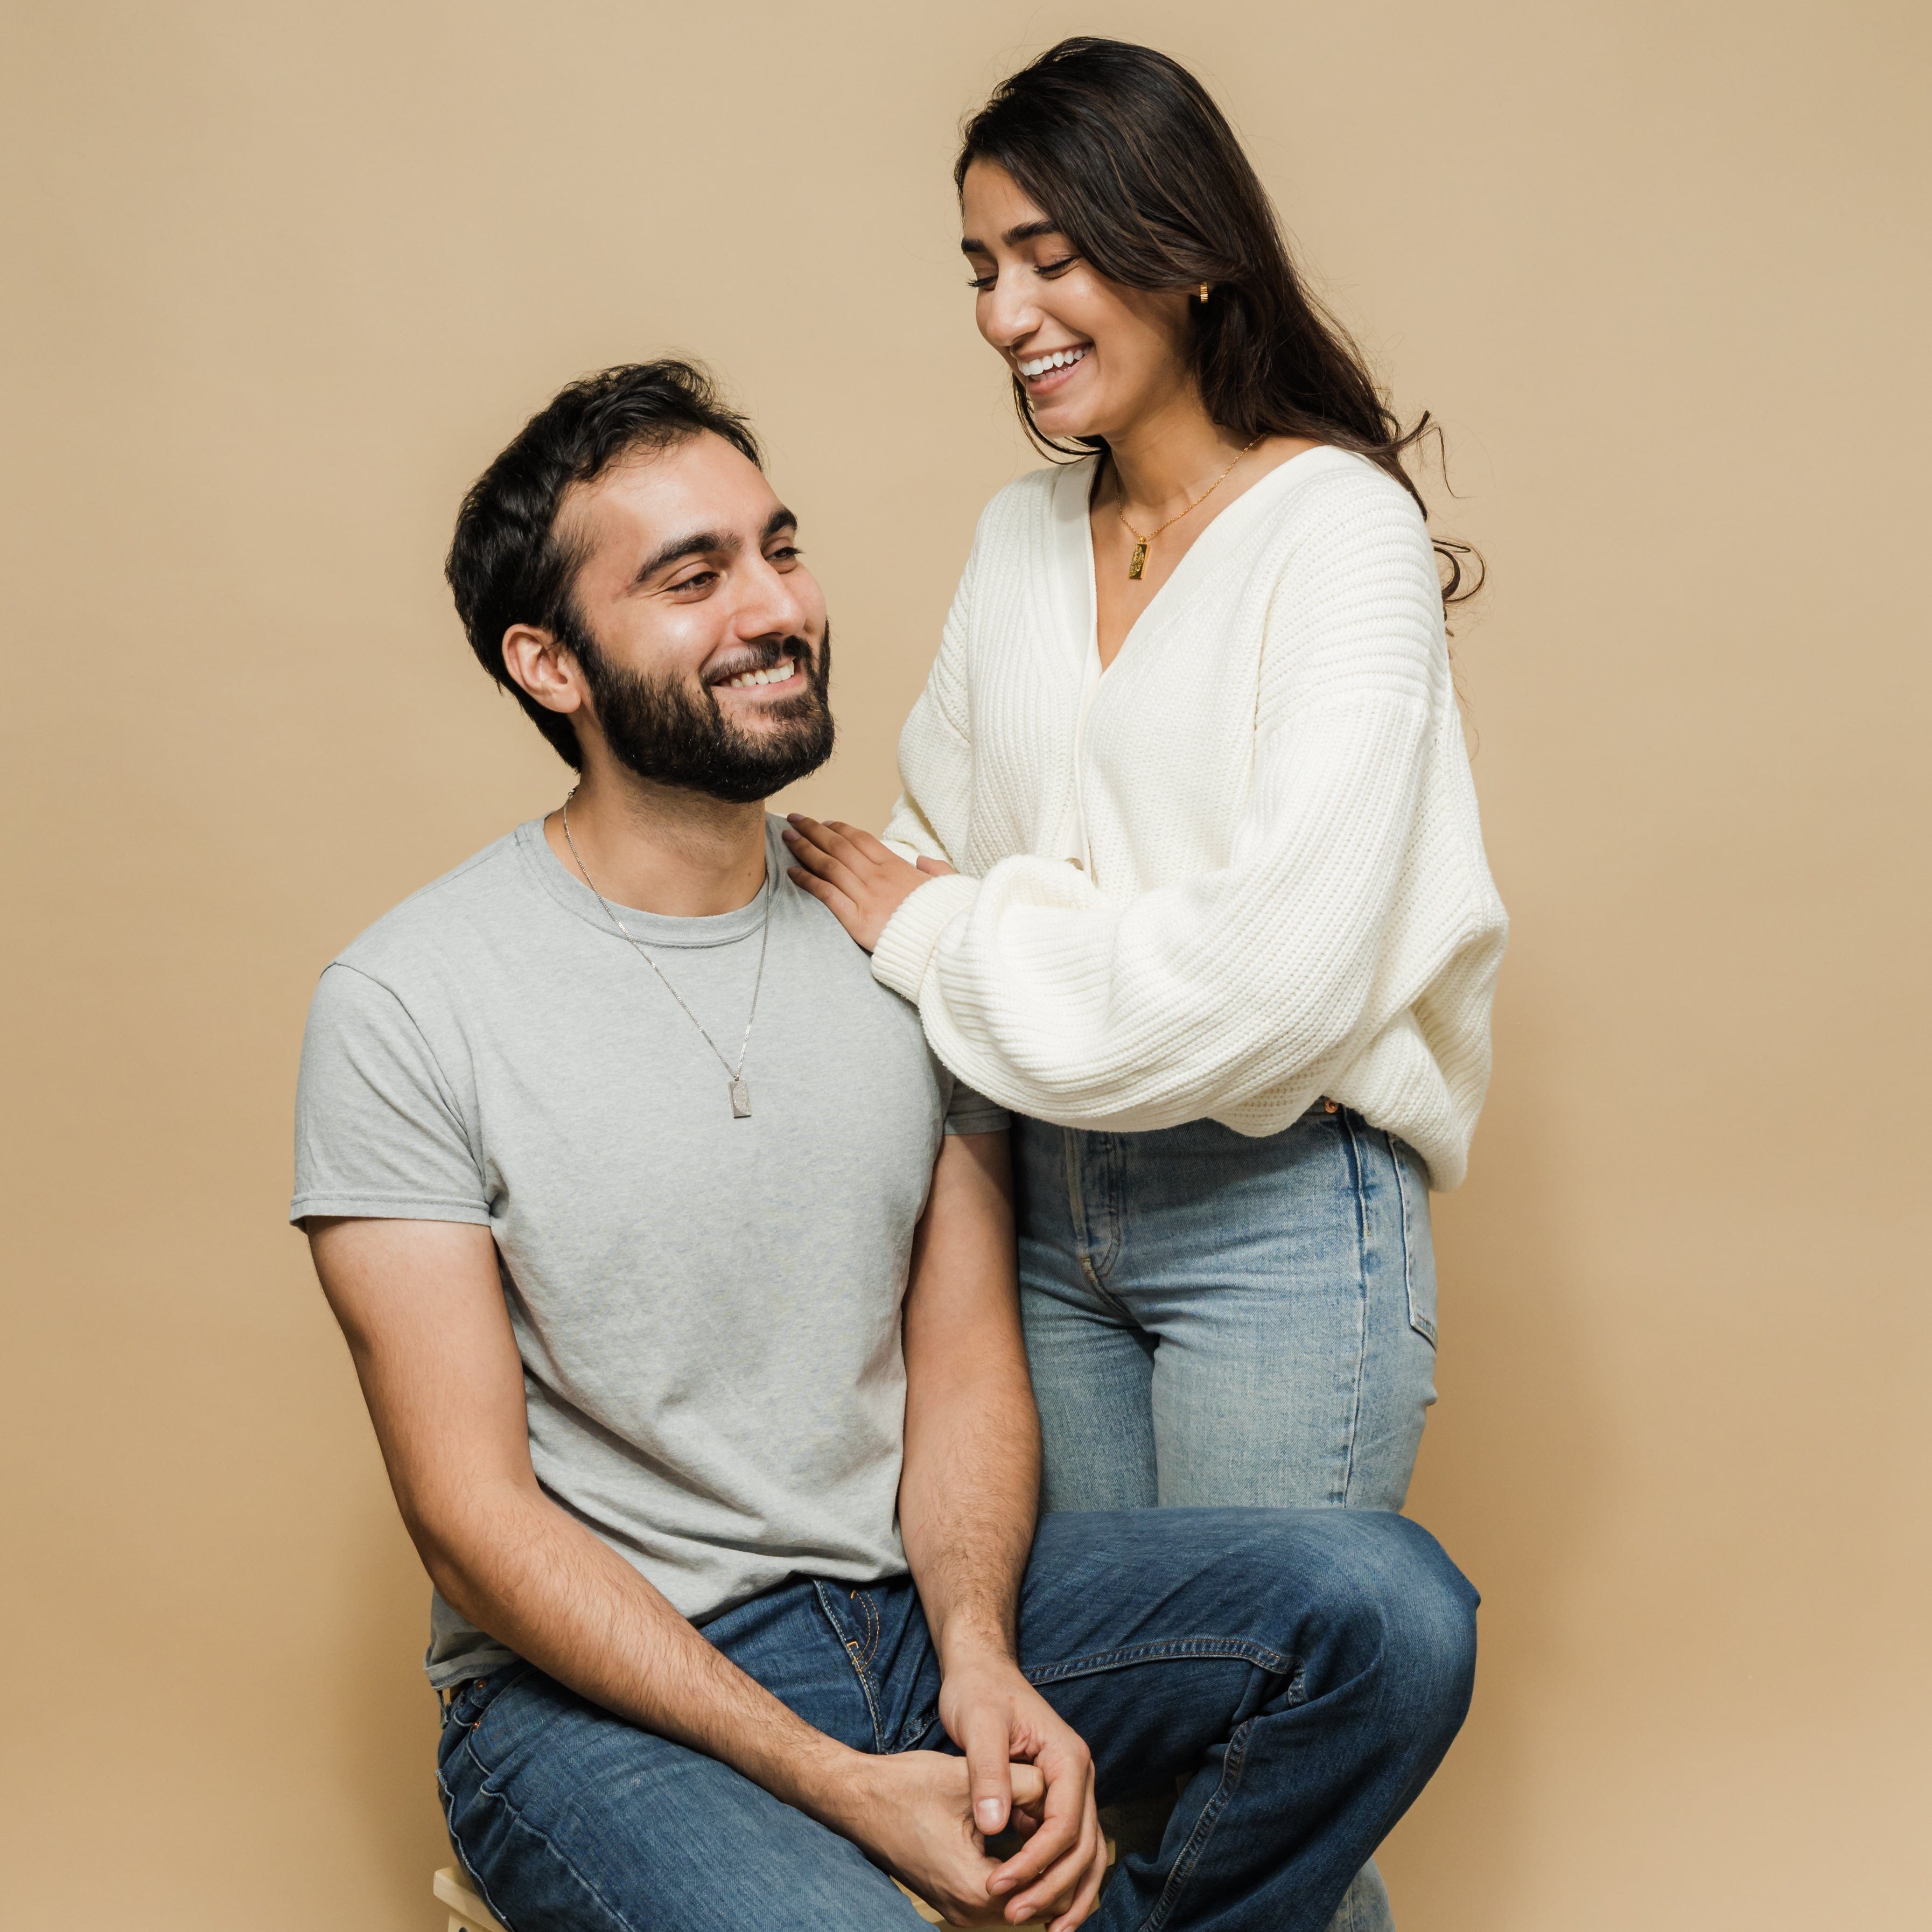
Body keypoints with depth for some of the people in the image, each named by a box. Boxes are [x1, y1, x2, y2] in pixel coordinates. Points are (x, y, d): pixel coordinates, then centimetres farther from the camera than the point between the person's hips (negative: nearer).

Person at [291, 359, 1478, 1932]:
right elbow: (475, 1514, -13)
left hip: (910, 1597, 5)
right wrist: (842, 1788, -20)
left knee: (1392, 1608, -16)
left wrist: (978, 1658, -15)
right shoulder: (408, 1006, -11)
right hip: (601, 1681, -5)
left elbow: (967, 1367, 6)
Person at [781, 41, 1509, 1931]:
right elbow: (942, 853, 16)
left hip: (1271, 1210, -6)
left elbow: (1284, 956, -19)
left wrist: (945, 939, -12)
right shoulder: (1021, 535, 9)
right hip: (1046, 1200, 6)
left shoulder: (1338, 528, -10)